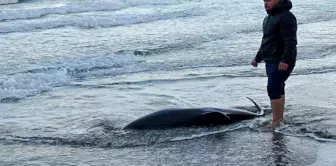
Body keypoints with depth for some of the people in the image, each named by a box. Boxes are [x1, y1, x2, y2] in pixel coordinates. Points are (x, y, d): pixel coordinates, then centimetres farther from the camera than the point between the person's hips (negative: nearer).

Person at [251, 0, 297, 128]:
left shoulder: (286, 17, -16)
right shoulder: (268, 18, 17)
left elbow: (291, 41, -24)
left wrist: (285, 60, -31)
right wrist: (258, 58, 27)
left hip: (281, 62, -10)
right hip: (271, 61, 10)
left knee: (273, 89, -12)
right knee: (278, 89, 15)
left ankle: (276, 121, -8)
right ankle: (280, 116, 24)